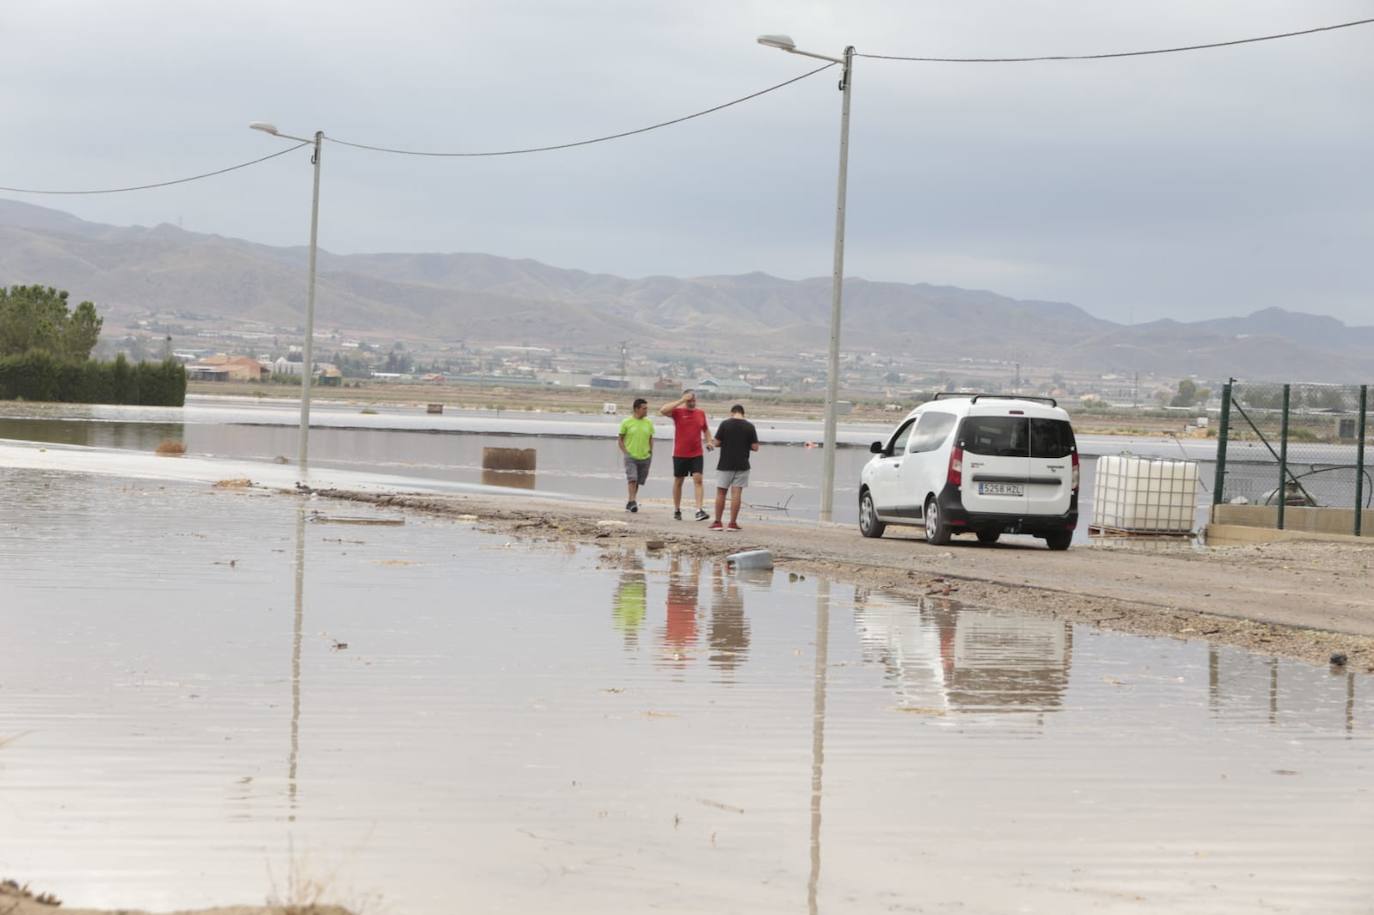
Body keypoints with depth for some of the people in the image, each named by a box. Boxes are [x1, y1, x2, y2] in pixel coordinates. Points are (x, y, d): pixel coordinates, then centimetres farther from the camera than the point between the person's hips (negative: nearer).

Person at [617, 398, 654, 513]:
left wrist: (650, 452, 6)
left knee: (638, 481, 9)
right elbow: (620, 440, 3)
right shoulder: (626, 422, -4)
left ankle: (631, 503, 21)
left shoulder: (648, 423, 6)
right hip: (631, 457, -4)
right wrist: (625, 453, -6)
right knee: (632, 479, -18)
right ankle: (632, 502, -20)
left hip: (644, 457, 4)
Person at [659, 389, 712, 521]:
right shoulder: (678, 412, -3)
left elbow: (706, 430, 22)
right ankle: (677, 510, 21)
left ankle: (699, 510, -18)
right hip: (680, 454, -2)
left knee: (698, 480, -12)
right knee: (678, 482, 9)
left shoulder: (701, 413, 8)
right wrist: (681, 401, -22)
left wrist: (708, 441, 3)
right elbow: (663, 410, -22)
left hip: (697, 454, 2)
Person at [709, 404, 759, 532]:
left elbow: (717, 443, -6)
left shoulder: (725, 424, -7)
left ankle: (717, 522, 8)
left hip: (725, 465, -1)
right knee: (736, 493, 2)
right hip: (742, 465, 1)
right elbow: (755, 447, -3)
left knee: (721, 492, 7)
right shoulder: (750, 426, -2)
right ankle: (733, 523, 1)